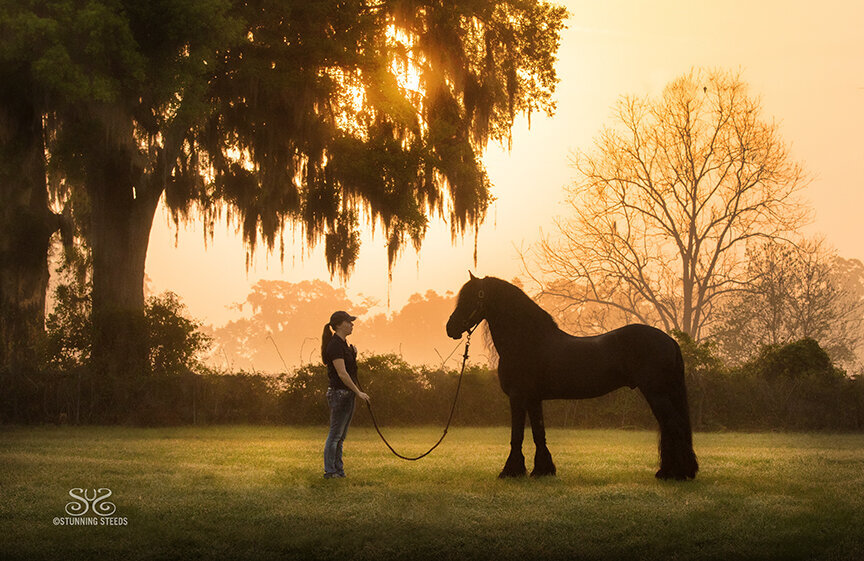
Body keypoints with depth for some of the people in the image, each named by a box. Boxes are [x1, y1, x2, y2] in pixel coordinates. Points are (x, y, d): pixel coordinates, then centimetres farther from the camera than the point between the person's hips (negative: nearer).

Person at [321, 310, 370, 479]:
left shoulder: (343, 343, 14)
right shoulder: (335, 345, -16)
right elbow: (342, 373, -21)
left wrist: (353, 354, 6)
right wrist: (358, 392, -18)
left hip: (348, 395, 10)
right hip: (339, 394, -10)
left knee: (340, 436, 12)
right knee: (335, 434, -5)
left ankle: (338, 469, 17)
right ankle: (329, 471, 0)